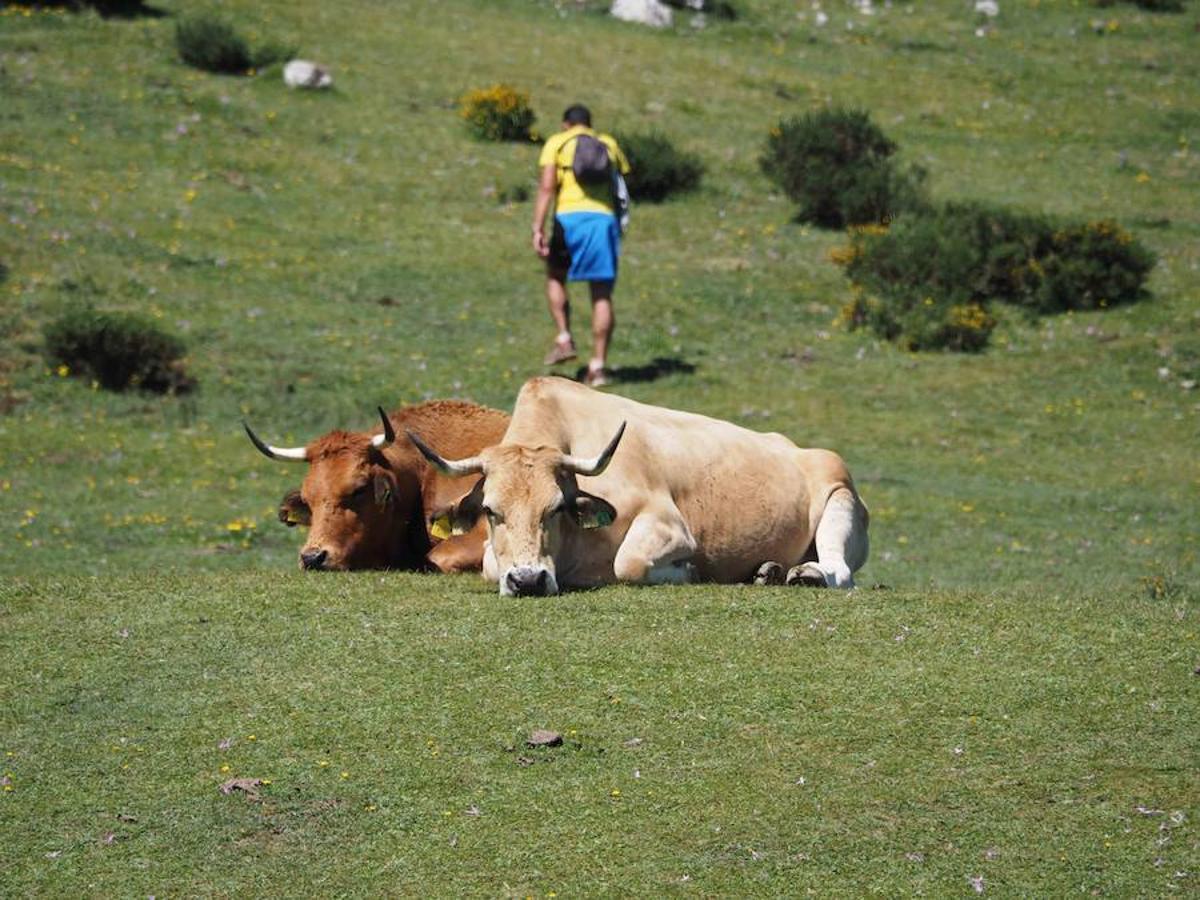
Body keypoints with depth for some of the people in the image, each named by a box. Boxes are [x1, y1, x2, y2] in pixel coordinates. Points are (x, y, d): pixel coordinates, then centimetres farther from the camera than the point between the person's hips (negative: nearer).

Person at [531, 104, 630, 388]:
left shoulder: (557, 143, 10)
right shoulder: (609, 144, 21)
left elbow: (546, 187, -2)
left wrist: (538, 228, -7)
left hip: (570, 217, -2)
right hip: (605, 218, 2)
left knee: (555, 277, 22)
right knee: (602, 294, 4)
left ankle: (564, 339, 8)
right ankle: (598, 364, 0)